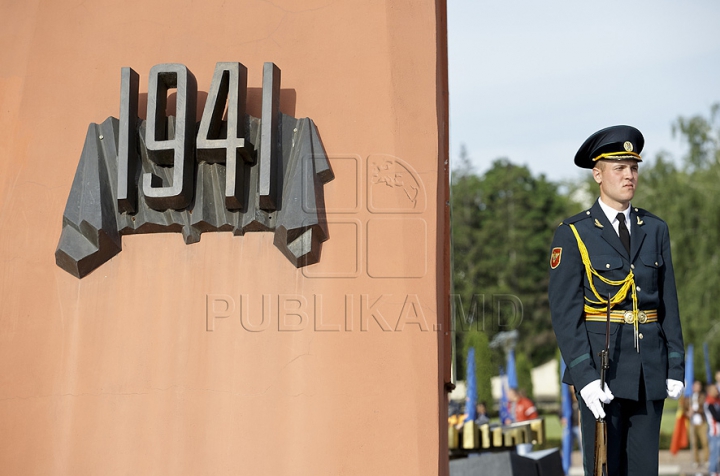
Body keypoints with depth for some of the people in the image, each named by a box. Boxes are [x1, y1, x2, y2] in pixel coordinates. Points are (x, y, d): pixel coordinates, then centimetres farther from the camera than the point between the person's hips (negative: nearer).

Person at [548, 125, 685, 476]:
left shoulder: (655, 230, 10)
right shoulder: (572, 234, -5)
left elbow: (668, 302, 10)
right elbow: (564, 312, -10)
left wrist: (675, 366, 4)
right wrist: (584, 377, -18)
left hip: (650, 368, 4)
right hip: (600, 364, -4)